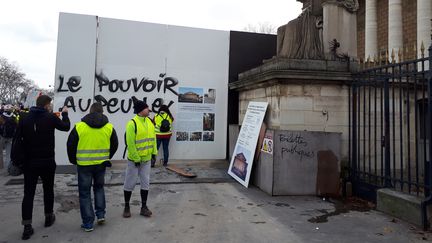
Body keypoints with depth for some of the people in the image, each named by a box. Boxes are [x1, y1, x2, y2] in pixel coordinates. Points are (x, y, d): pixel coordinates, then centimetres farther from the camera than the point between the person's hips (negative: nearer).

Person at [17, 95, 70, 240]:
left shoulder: (24, 119, -1)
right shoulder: (50, 117, -9)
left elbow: (18, 139, 2)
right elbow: (66, 127, 5)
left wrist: (20, 159, 13)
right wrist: (65, 114, 21)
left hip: (29, 161, 2)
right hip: (47, 161, -2)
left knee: (28, 193, 4)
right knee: (48, 189, 16)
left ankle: (27, 226, 1)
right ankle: (49, 217, 30)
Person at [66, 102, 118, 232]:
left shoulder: (79, 126, -8)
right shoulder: (109, 127, -1)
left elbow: (71, 145, -1)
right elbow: (114, 145, 7)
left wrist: (73, 160, 15)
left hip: (84, 164, -2)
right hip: (101, 164, 3)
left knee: (85, 193, 9)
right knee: (99, 187, 24)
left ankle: (88, 223, 13)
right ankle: (100, 214, 18)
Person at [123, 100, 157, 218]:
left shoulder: (149, 122, 6)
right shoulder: (132, 123, -17)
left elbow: (153, 138, 10)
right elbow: (130, 143, -19)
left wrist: (154, 152, 4)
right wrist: (136, 158, -18)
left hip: (147, 158, 6)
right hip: (134, 159, -6)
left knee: (145, 182, 11)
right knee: (130, 183, 6)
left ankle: (144, 207, 21)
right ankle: (127, 207, 22)